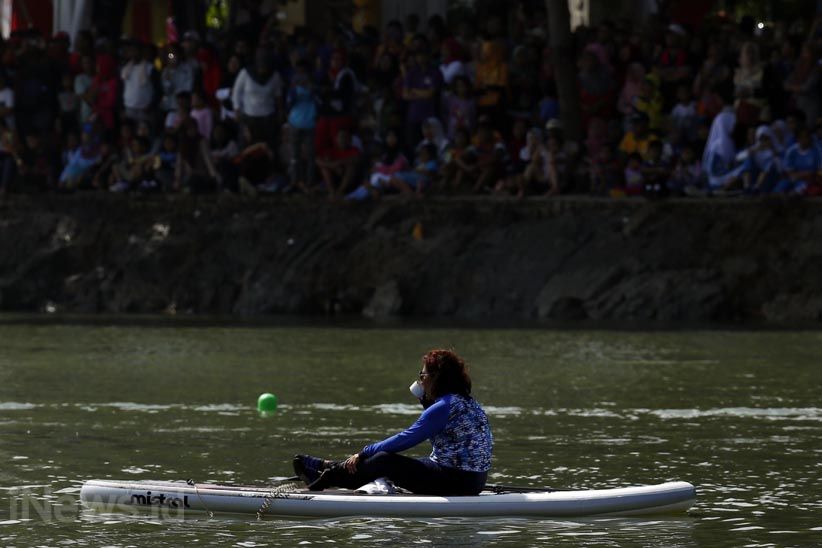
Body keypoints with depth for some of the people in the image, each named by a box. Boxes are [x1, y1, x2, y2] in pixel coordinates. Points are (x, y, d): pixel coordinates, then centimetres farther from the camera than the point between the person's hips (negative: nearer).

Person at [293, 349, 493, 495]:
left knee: (384, 460, -8)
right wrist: (426, 401, 15)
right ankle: (332, 469, 23)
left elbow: (406, 439, -14)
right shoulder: (468, 402, 14)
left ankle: (329, 477, 6)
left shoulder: (444, 407, -15)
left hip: (455, 481, -10)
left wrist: (363, 453, -6)